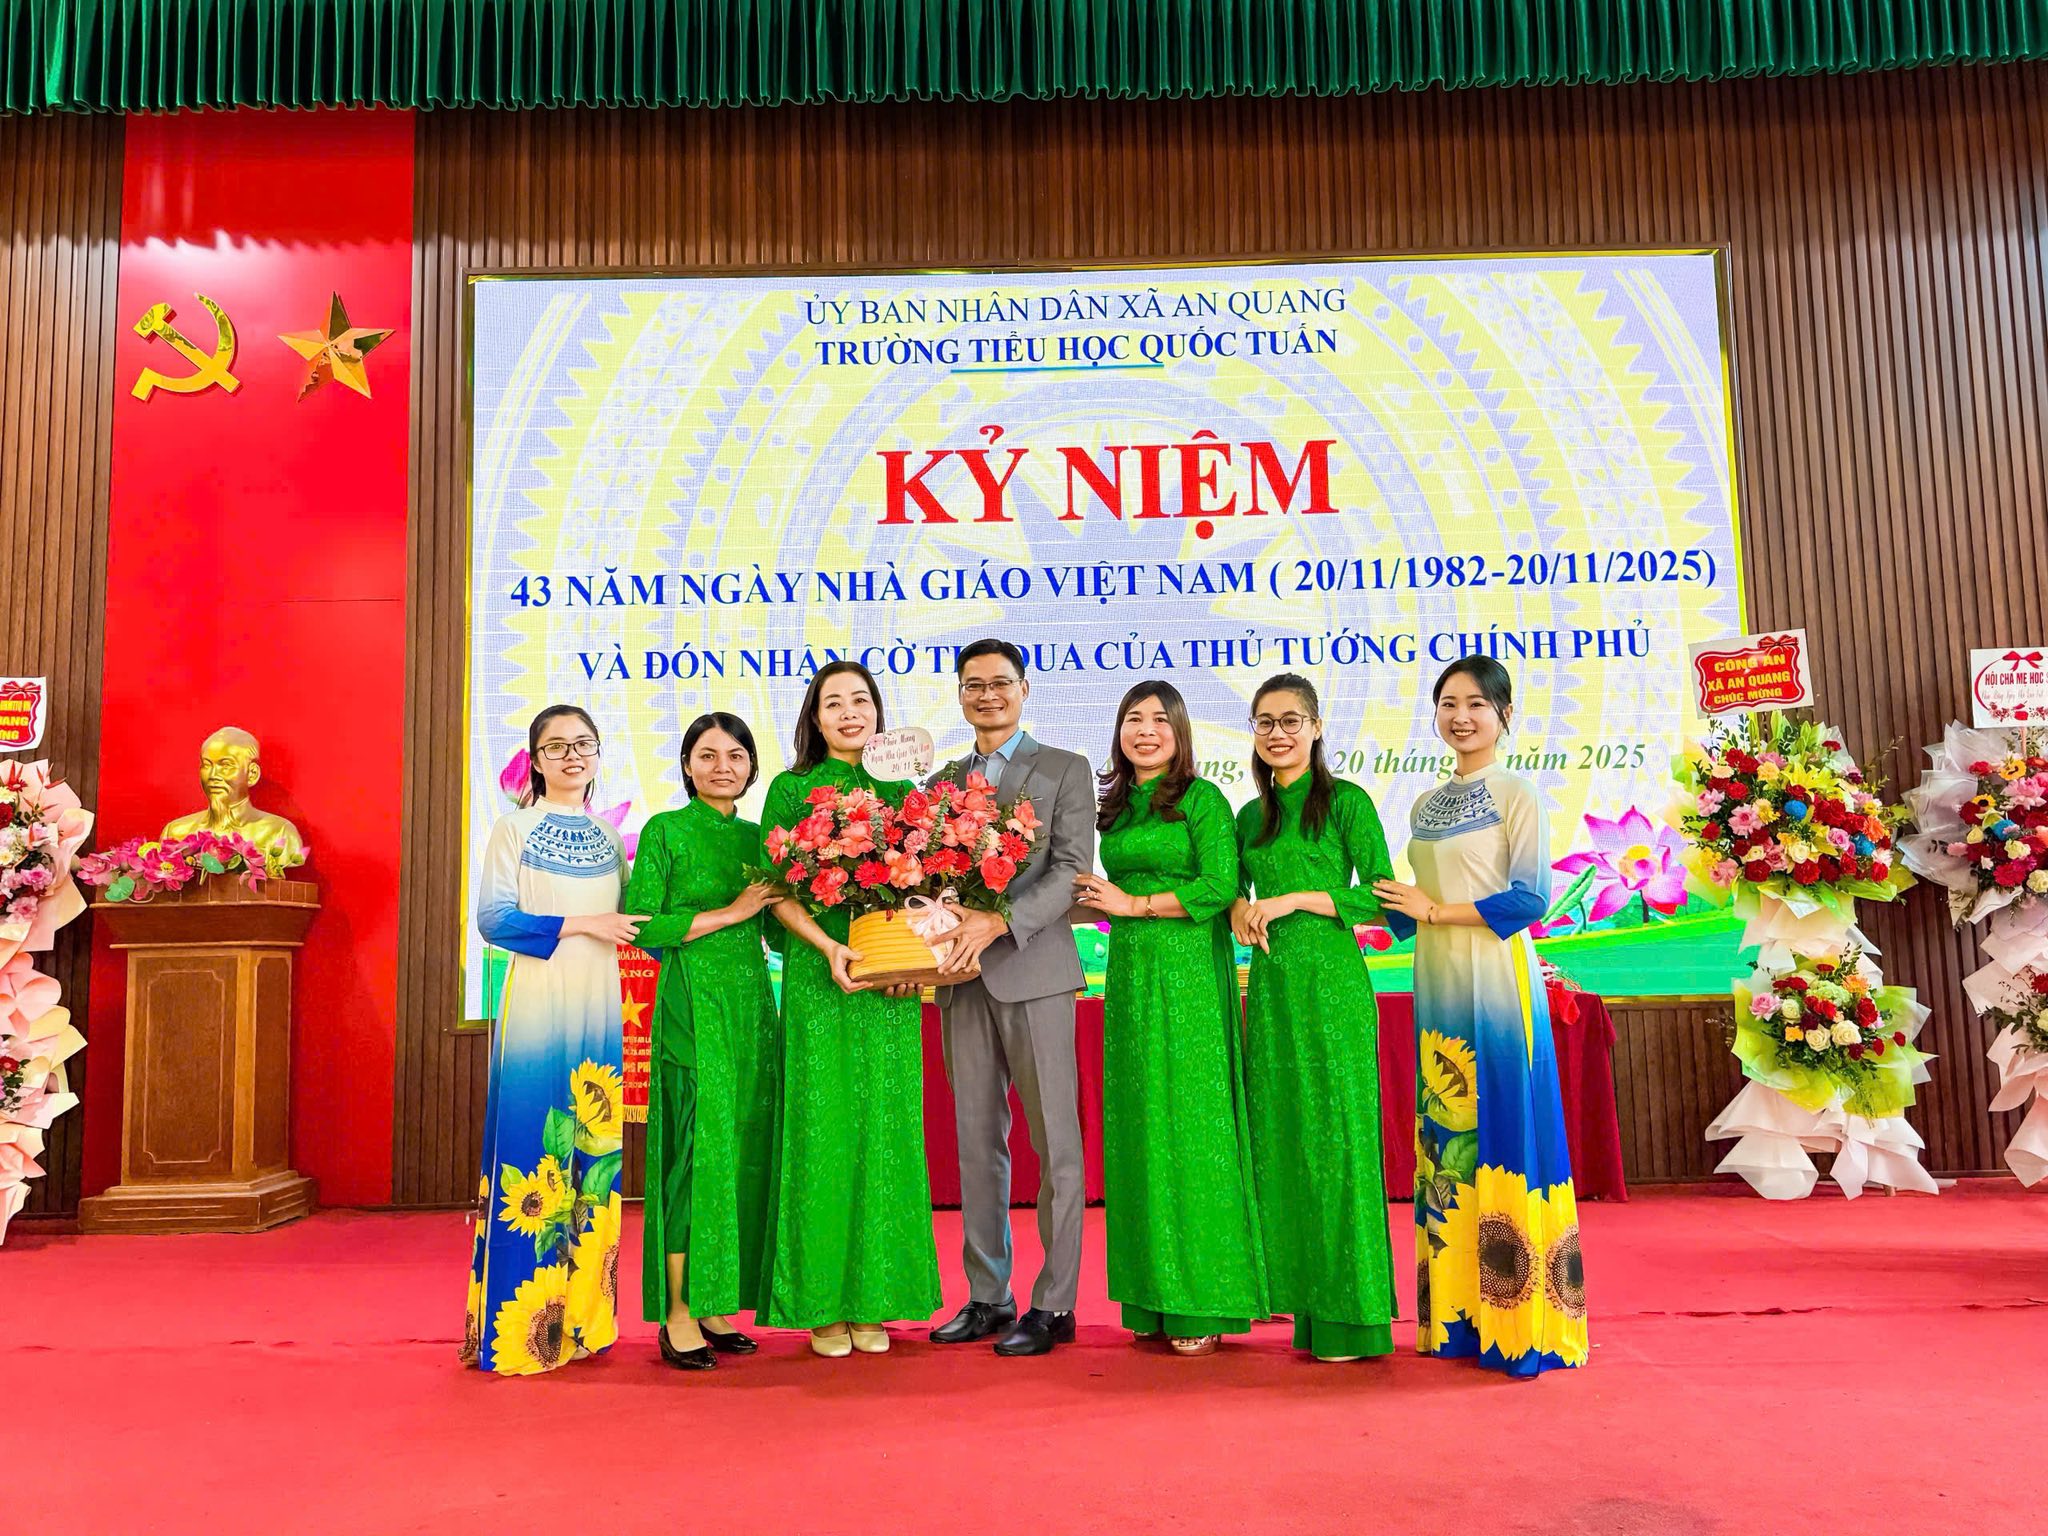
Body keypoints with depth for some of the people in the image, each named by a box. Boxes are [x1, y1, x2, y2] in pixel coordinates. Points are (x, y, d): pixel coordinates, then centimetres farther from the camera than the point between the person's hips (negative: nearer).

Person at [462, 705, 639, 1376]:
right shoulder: (514, 827, 1)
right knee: (530, 1145, -5)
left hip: (598, 1006, 5)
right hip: (537, 1001, -5)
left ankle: (583, 1318, 15)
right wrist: (580, 924, -12)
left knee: (594, 1150, 6)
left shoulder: (608, 834, 15)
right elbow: (493, 919, -8)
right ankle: (519, 1326, 4)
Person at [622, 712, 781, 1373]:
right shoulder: (666, 831, -1)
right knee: (694, 1147, -7)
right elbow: (641, 926, -9)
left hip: (751, 1003, 6)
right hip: (692, 1003, -6)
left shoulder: (757, 837, 14)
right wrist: (731, 911, -11)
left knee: (743, 1149, 6)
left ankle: (715, 1306, 15)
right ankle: (678, 1316, 2)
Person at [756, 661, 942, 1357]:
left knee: (884, 1129, 4)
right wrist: (830, 947, -15)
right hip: (819, 979, -3)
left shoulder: (901, 789, 12)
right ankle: (822, 1303, 10)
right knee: (823, 1129, -1)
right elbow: (778, 891, -2)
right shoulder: (791, 789, 3)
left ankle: (874, 1299, 15)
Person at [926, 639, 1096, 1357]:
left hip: (1033, 971, -4)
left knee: (1054, 1141, -1)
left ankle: (1054, 1304, 7)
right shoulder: (943, 780, 18)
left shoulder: (1065, 769, 5)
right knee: (977, 1142, 9)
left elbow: (1071, 870, -6)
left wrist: (1000, 922, -19)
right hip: (963, 976, 5)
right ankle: (988, 1296, 19)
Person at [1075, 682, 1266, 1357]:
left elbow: (1220, 887, -13)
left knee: (1188, 1124, -5)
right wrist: (1094, 897, 3)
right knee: (1137, 1126, 6)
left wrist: (1133, 904, -9)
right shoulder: (1116, 807, 16)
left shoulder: (1202, 798, -4)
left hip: (1189, 973, -7)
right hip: (1128, 972, 7)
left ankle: (1204, 1306, 4)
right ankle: (1151, 1301, 14)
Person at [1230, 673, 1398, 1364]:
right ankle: (1305, 1303, 17)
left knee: (1335, 1132, -4)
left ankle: (1352, 1313, 4)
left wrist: (1295, 899, -13)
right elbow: (1235, 888, 23)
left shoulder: (1346, 802, -2)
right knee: (1279, 1136, 7)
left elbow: (1381, 896, -8)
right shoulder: (1251, 816, 14)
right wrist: (1240, 910, 1)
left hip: (1331, 980, -6)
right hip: (1269, 982, 6)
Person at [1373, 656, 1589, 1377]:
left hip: (1497, 979, -6)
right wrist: (1400, 909, 0)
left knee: (1503, 1127, -6)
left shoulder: (1517, 795, -2)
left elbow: (1530, 897, -11)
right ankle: (1457, 1315, 13)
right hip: (1437, 982, 6)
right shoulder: (1425, 806, 16)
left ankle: (1520, 1323, 2)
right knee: (1445, 1136, 6)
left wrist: (1437, 911, -9)